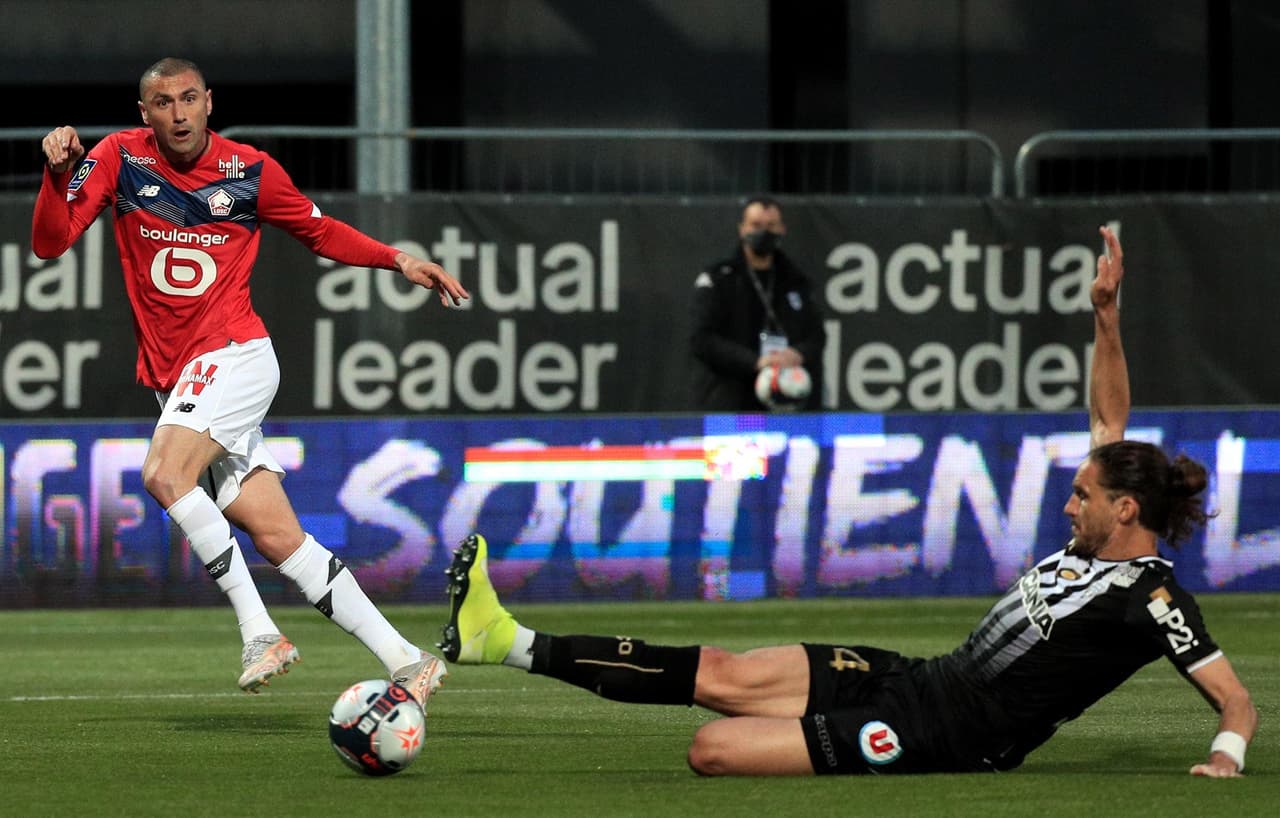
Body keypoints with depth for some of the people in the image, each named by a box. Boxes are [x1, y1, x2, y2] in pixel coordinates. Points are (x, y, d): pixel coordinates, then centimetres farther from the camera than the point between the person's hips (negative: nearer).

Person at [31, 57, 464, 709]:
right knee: (278, 537, -3)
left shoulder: (250, 171, 0)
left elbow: (319, 232, 16)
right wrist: (57, 175, -19)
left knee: (165, 474, -29)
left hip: (234, 355, -3)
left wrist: (396, 259, 3)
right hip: (175, 378, 3)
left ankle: (259, 632, -23)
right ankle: (405, 661, 1)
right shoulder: (120, 158, 2)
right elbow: (50, 243, -2)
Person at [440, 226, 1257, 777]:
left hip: (945, 737, -8)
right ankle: (505, 641, 1)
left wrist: (1227, 754, -36)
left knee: (714, 748, -20)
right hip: (916, 679, 8)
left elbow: (1238, 701, -16)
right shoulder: (1097, 542, 10)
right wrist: (1107, 315, 9)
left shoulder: (1150, 599, -14)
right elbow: (1111, 418, 17)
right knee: (719, 674, 2)